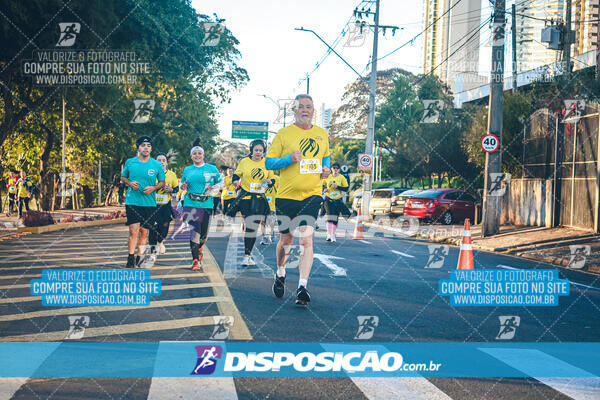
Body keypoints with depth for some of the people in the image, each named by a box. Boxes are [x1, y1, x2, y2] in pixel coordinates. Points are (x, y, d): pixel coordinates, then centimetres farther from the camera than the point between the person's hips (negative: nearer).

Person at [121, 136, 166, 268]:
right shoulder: (130, 162, 4)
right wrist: (130, 183, -4)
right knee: (134, 230, -12)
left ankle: (139, 258, 18)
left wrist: (154, 188, -8)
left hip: (149, 203, 1)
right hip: (132, 202, -1)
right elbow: (123, 177, 17)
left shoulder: (157, 165, 3)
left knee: (144, 232, 5)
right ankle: (131, 259, -1)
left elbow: (162, 182, 12)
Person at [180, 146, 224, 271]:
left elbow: (221, 182, 13)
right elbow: (182, 184, 22)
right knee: (194, 231, -12)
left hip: (206, 204, 0)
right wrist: (183, 187, -2)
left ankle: (199, 248, 39)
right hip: (190, 204, 0)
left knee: (204, 233, 5)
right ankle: (195, 260, -10)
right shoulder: (187, 170, 12)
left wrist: (214, 188, -7)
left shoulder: (212, 169, 7)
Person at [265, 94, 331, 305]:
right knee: (286, 239, 12)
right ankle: (280, 274, 40)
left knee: (306, 240, -14)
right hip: (286, 195, -1)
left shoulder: (322, 134, 10)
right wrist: (289, 159, -17)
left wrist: (326, 168, 6)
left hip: (312, 195, 1)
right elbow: (269, 162, 0)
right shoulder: (283, 134, 0)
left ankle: (302, 287, -15)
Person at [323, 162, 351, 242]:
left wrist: (337, 187, -19)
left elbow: (346, 188, -6)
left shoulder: (341, 177, -2)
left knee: (335, 218, 5)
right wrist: (324, 189, 0)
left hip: (338, 200, 0)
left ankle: (333, 235, 19)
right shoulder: (328, 177, 4)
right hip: (329, 199, 0)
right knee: (330, 216, -16)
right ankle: (328, 235, -24)